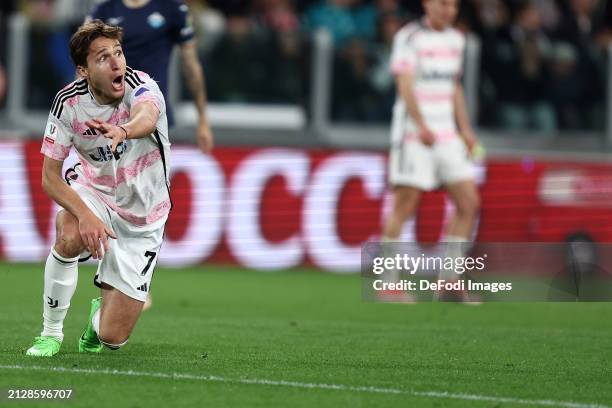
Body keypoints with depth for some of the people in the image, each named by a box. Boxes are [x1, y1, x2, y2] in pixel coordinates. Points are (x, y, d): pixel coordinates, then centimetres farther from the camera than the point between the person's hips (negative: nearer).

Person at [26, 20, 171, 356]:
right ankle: (50, 331, -15)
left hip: (142, 218, -1)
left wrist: (123, 131, -73)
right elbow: (50, 177, -16)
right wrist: (85, 215, -33)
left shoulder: (142, 86, -24)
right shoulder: (69, 102, -18)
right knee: (69, 236, -39)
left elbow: (147, 118, -50)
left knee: (112, 338, -6)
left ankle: (101, 311, 34)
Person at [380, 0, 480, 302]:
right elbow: (405, 86, -17)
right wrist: (422, 127, -28)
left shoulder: (455, 39, 15)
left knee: (469, 203, 0)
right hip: (412, 134, -7)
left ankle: (449, 281, 7)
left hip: (446, 136, 7)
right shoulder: (409, 37, -7)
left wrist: (465, 129, 18)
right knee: (405, 206, -7)